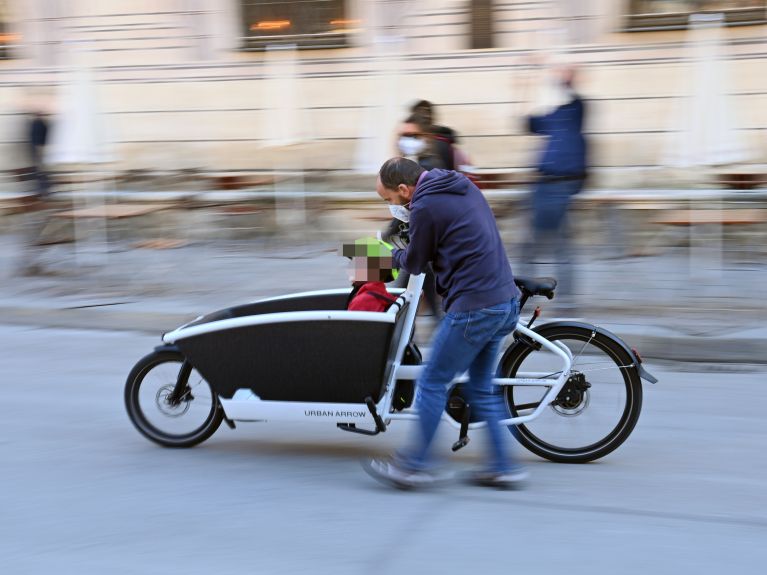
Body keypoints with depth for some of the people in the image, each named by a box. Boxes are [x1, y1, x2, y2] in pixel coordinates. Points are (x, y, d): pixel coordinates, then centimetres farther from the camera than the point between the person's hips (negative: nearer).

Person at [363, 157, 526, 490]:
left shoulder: (425, 207, -13)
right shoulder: (464, 186, 14)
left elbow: (414, 264, -1)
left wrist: (393, 255, 21)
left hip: (474, 309, -9)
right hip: (506, 301, 9)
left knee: (432, 384, 2)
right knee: (481, 387, 16)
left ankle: (416, 465, 8)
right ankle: (503, 466, 17)